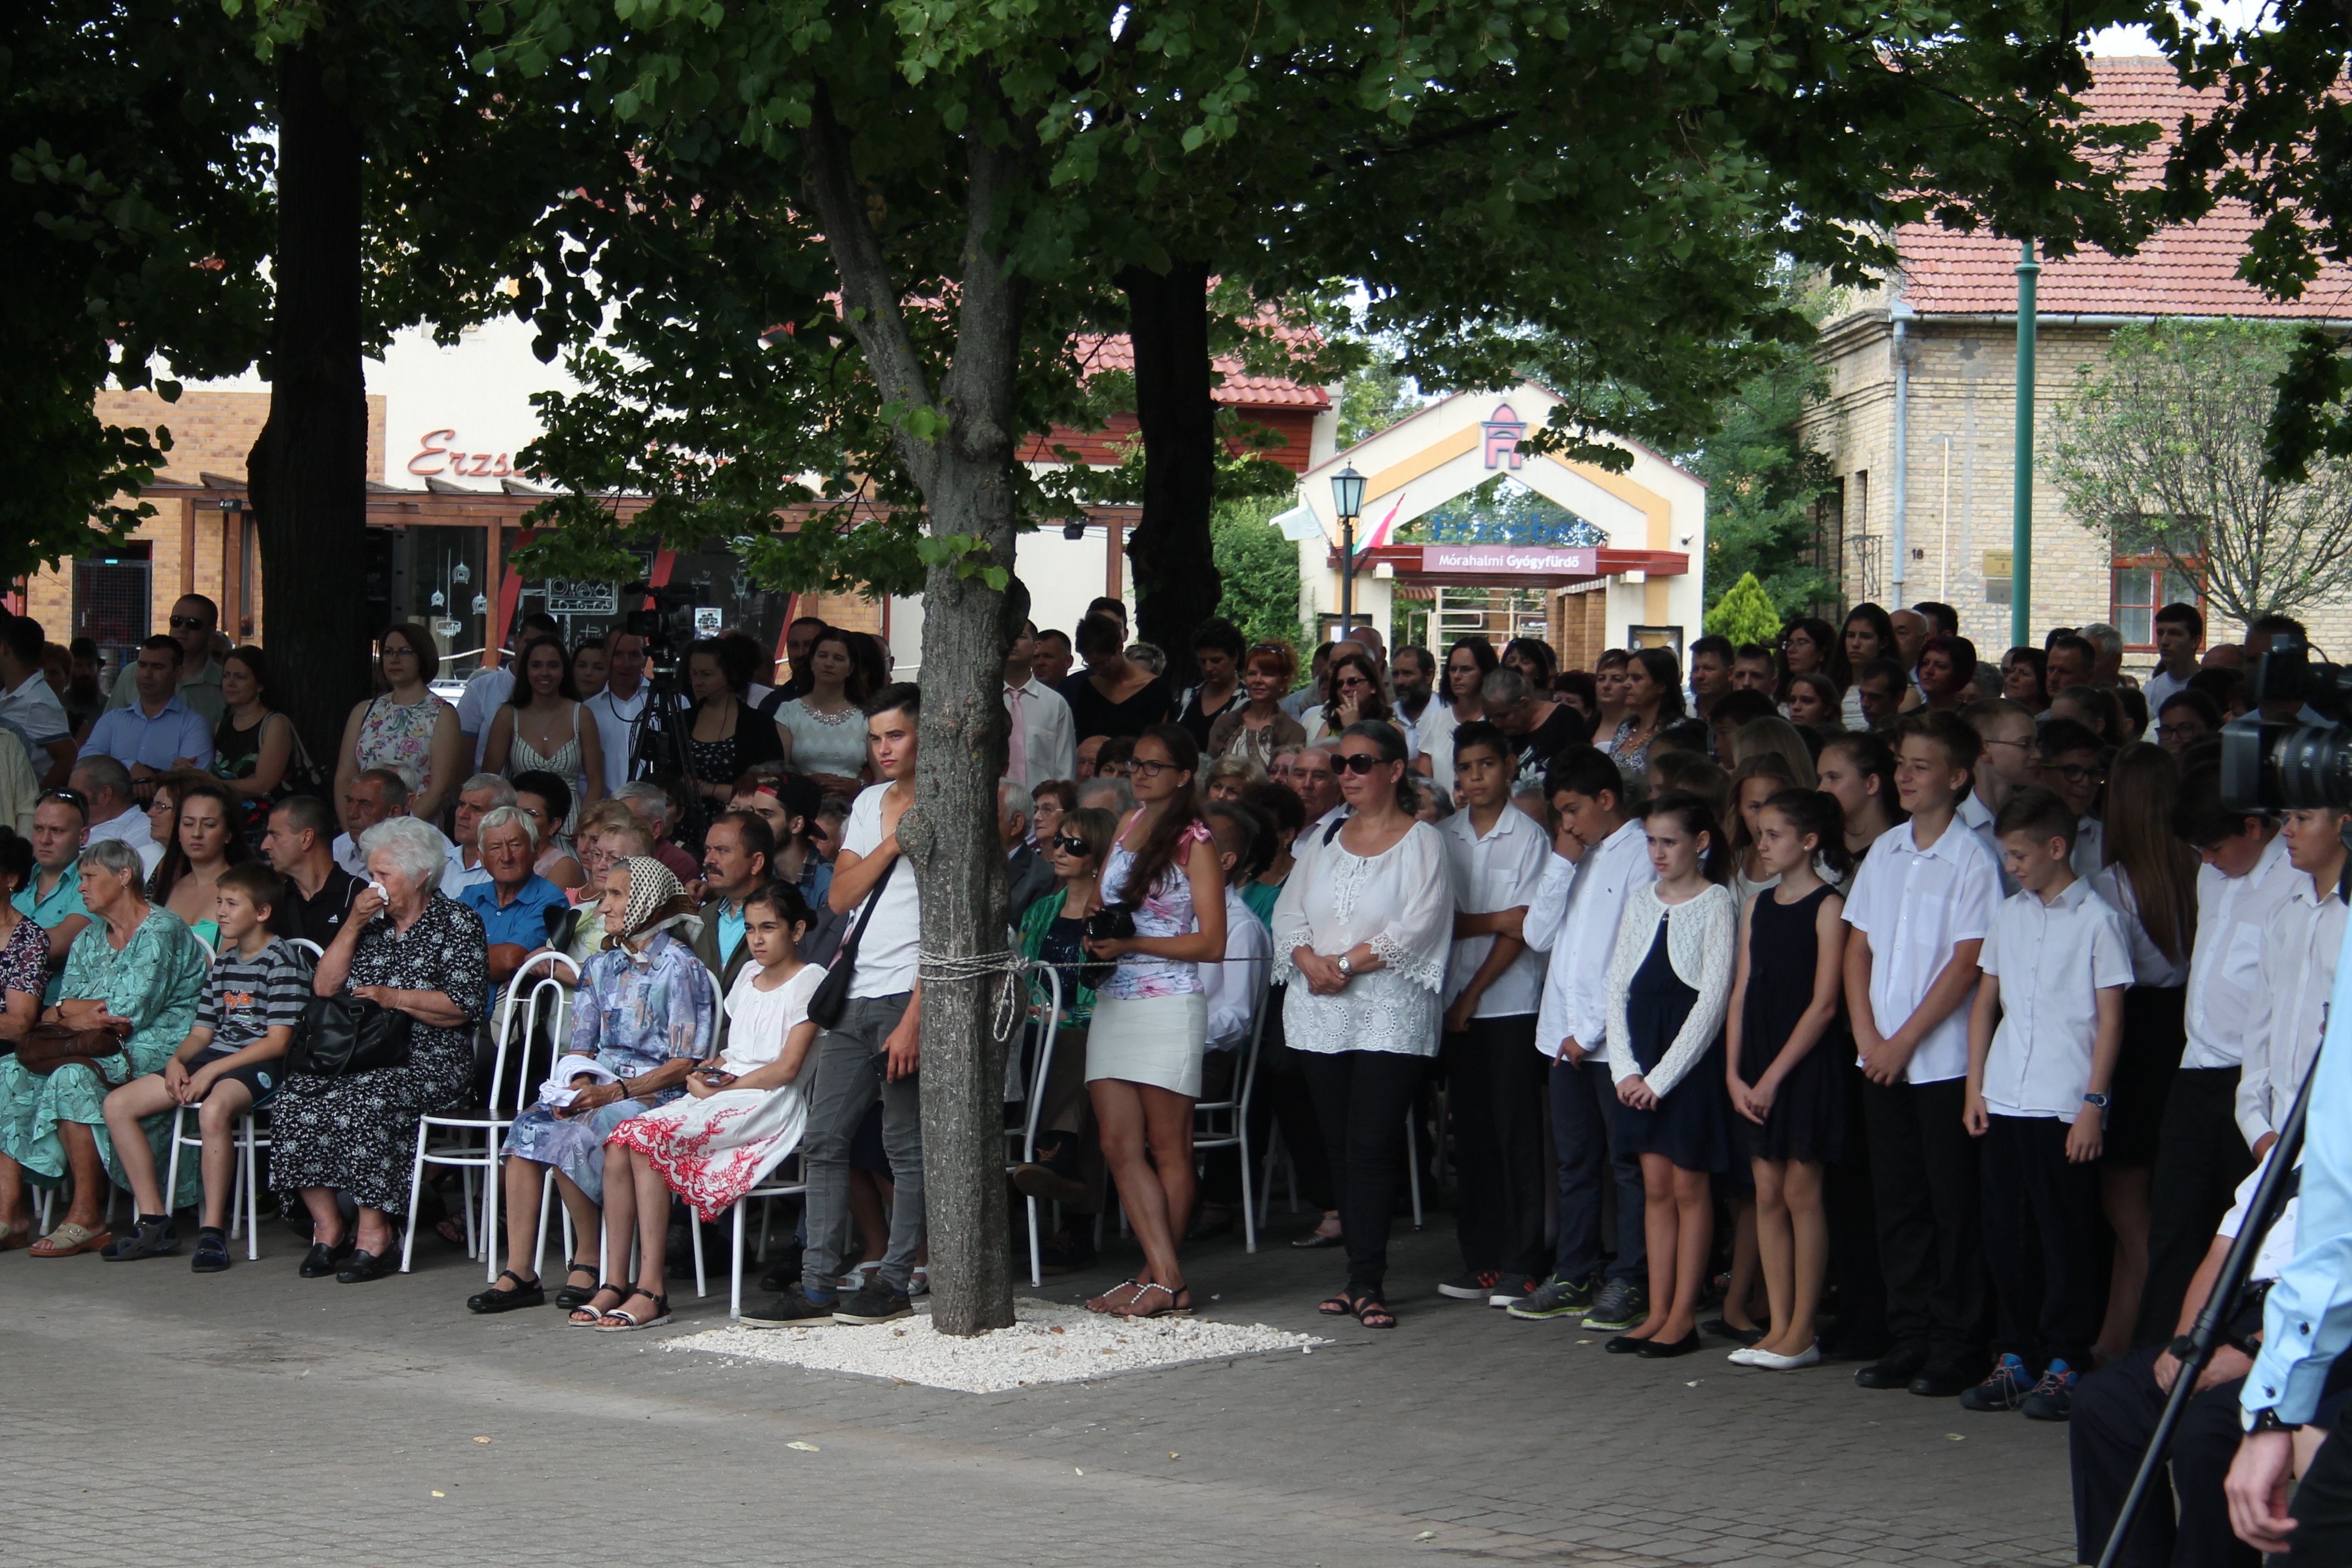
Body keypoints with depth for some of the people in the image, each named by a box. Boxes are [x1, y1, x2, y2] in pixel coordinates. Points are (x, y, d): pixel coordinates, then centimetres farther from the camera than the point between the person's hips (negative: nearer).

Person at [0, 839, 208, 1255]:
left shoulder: (161, 933, -9)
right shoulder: (90, 938, 18)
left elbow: (129, 1014, -16)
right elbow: (53, 1015, 12)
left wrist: (67, 1011, -2)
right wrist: (70, 1011, -12)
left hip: (155, 1048, -8)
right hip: (99, 1049, 8)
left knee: (72, 1076, -34)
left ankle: (87, 1217, -29)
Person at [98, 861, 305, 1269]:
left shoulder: (282, 961, -7)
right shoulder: (223, 963, 18)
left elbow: (278, 1040, -14)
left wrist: (211, 1071, -17)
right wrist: (177, 1060, -3)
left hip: (259, 1067, -9)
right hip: (212, 1060, 9)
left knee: (213, 1109, -41)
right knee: (118, 1104, -4)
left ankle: (213, 1230, -31)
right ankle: (153, 1222, -3)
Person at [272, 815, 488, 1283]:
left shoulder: (457, 923, 0)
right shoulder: (371, 921, 18)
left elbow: (465, 1005, -10)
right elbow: (324, 989, 11)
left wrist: (394, 998, -12)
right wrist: (352, 927, 2)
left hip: (430, 1063, -6)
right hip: (361, 1057, 6)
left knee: (361, 1105, -34)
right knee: (293, 1101, -20)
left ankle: (374, 1235, -26)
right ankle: (327, 1227, -15)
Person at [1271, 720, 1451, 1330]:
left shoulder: (1422, 842, 0)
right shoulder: (1323, 843, 17)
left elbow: (1417, 926, -11)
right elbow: (1289, 913, 10)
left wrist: (1348, 963, -15)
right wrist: (1309, 961, -10)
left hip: (1391, 1013, -6)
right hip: (1320, 1014, 6)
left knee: (1372, 1147, -11)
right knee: (1341, 1148, 5)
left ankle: (1366, 1282, -10)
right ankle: (1362, 1275, 10)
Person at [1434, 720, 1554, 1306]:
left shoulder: (1529, 836, -3)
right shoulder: (1442, 837, 10)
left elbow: (1521, 929, -7)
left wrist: (1474, 993, -9)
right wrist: (1490, 920, -9)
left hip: (1512, 1002, -4)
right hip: (1458, 1004, 4)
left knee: (1517, 1132, -4)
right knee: (1472, 1131, 7)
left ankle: (1522, 1265, -1)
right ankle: (1479, 1261, 12)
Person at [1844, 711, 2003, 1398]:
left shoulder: (1971, 859, -8)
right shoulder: (1883, 852, 11)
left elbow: (1966, 964, -11)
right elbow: (1858, 947, 12)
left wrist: (1904, 1041, -11)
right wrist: (1868, 1037, -1)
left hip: (1945, 1062, -6)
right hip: (1882, 1061, 6)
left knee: (1953, 1206, 0)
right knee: (1897, 1204, 9)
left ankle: (1956, 1347, 6)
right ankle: (1909, 1339, 17)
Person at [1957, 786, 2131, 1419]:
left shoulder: (2097, 919, -4)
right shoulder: (2009, 915, 13)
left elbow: (2110, 1018, -5)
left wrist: (2094, 1103, -10)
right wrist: (1975, 1088, 12)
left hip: (2065, 1107, -6)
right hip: (2005, 1103, 6)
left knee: (2068, 1240, 0)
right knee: (2008, 1236, 9)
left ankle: (2065, 1365, 5)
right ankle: (2015, 1357, 17)